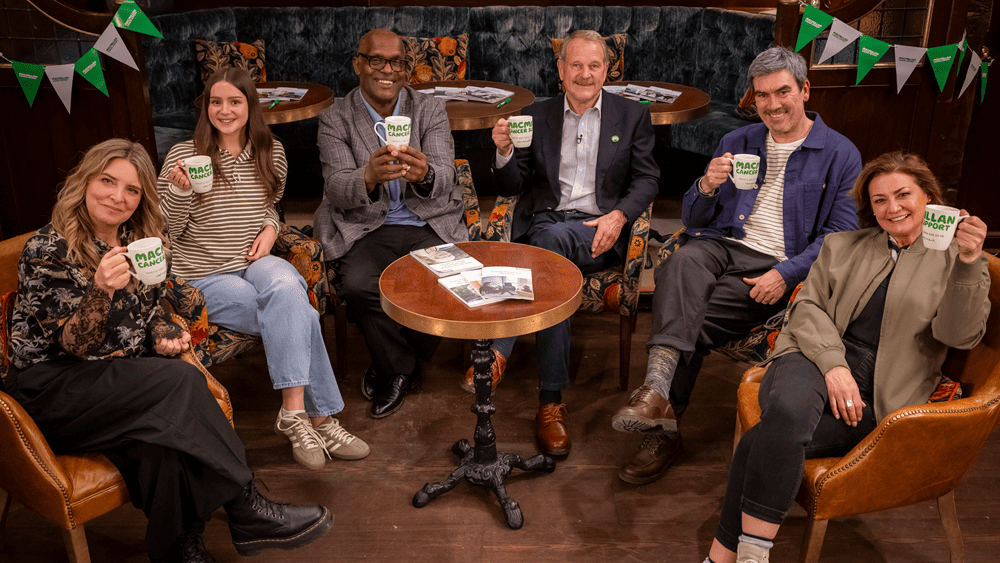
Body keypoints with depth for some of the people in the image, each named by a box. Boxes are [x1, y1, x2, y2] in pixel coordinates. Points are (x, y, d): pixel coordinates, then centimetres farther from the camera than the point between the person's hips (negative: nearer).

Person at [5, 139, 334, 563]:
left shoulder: (136, 242, 8)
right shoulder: (48, 250, -11)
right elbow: (73, 345, -15)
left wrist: (164, 335, -2)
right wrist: (102, 291, -34)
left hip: (124, 380, 6)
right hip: (53, 392, -5)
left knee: (165, 427, -30)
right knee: (182, 381, -29)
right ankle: (247, 515, -23)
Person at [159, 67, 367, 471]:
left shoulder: (271, 152, 8)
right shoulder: (183, 156, -5)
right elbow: (168, 230, -3)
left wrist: (270, 228, 2)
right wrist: (179, 191, -22)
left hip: (256, 262, 3)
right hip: (205, 278, -3)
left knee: (285, 285, -34)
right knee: (297, 314, -28)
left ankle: (294, 413, -30)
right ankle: (317, 417, -17)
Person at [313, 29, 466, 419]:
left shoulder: (431, 111, 6)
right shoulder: (335, 120, 4)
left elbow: (445, 178, -9)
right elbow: (336, 188, -10)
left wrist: (424, 175, -35)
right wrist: (370, 178, -34)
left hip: (430, 226, 1)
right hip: (365, 230, -1)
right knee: (358, 286, -31)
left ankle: (392, 367, 2)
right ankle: (402, 369, -1)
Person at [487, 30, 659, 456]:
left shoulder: (632, 116, 15)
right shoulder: (536, 116, 18)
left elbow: (647, 180, 7)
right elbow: (512, 188, 15)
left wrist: (619, 215, -14)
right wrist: (504, 152, -8)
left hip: (598, 231, -1)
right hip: (543, 222, 2)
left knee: (551, 239, -36)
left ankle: (498, 351, -36)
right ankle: (551, 402, -32)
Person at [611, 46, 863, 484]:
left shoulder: (840, 155, 7)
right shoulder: (736, 143, 20)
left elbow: (840, 234, -1)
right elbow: (693, 220, 18)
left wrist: (786, 273, -16)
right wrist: (707, 187, -6)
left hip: (775, 267, -3)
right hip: (722, 245, 3)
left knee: (691, 319, -28)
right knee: (684, 260, -35)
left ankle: (663, 428, -17)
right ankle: (658, 390, -45)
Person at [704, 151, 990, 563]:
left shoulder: (953, 261, 12)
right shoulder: (842, 246, 21)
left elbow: (961, 334, -4)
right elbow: (807, 305, 9)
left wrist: (970, 261, -19)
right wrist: (833, 364, -9)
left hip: (876, 398, -2)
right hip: (816, 358, 2)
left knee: (762, 444, -28)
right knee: (788, 411, -36)